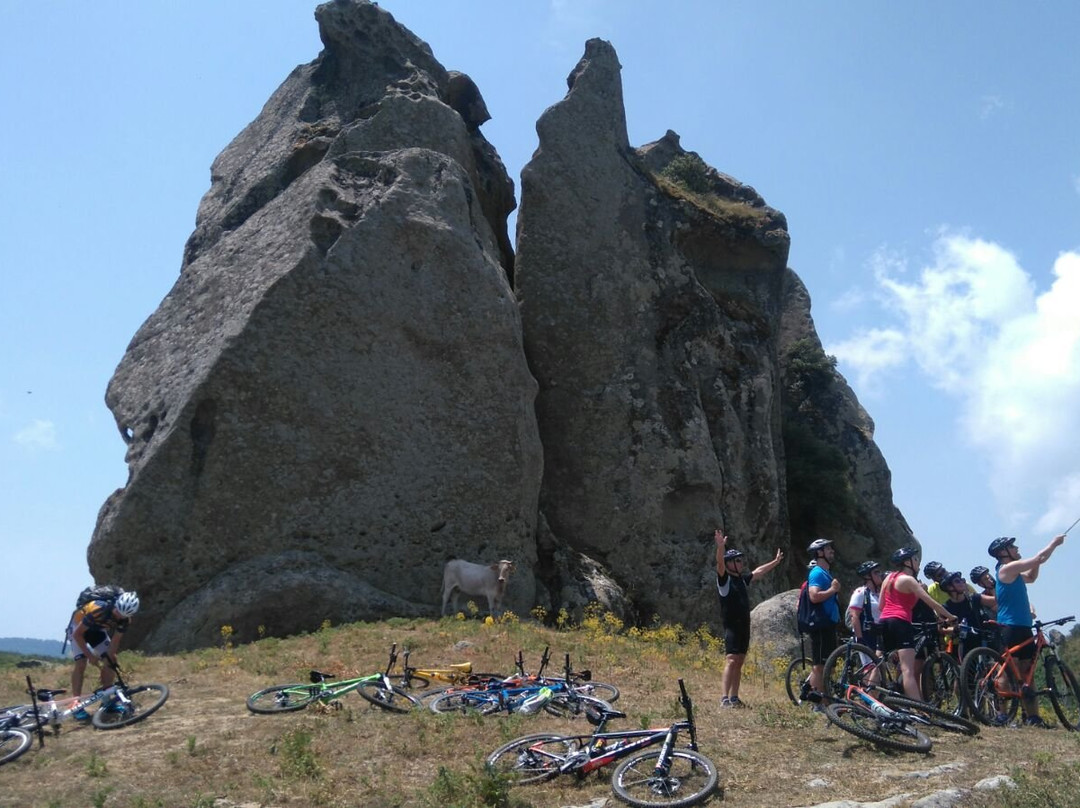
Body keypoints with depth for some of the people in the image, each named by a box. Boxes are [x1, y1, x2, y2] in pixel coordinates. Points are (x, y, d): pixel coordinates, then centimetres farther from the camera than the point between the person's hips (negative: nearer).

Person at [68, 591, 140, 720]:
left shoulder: (124, 619, -23)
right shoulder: (98, 609, -40)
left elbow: (115, 641, -15)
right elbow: (77, 634, -30)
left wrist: (109, 659, -27)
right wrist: (90, 656, -29)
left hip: (97, 629, 5)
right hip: (79, 626, -5)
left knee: (110, 662, -8)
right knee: (81, 663, -20)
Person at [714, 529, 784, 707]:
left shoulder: (742, 579, 15)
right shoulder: (724, 579, -7)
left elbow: (758, 571, 31)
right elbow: (720, 563, -27)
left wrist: (776, 561, 43)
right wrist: (721, 547, -45)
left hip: (744, 625, 8)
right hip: (732, 626, -8)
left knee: (739, 662, 9)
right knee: (731, 660, -17)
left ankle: (734, 698, 15)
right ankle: (724, 698, -22)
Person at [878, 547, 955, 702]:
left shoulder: (889, 577, 19)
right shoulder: (908, 580, -3)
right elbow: (931, 603, -6)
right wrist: (951, 617, 2)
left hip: (885, 621, 8)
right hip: (900, 623, -8)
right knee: (908, 670, -16)